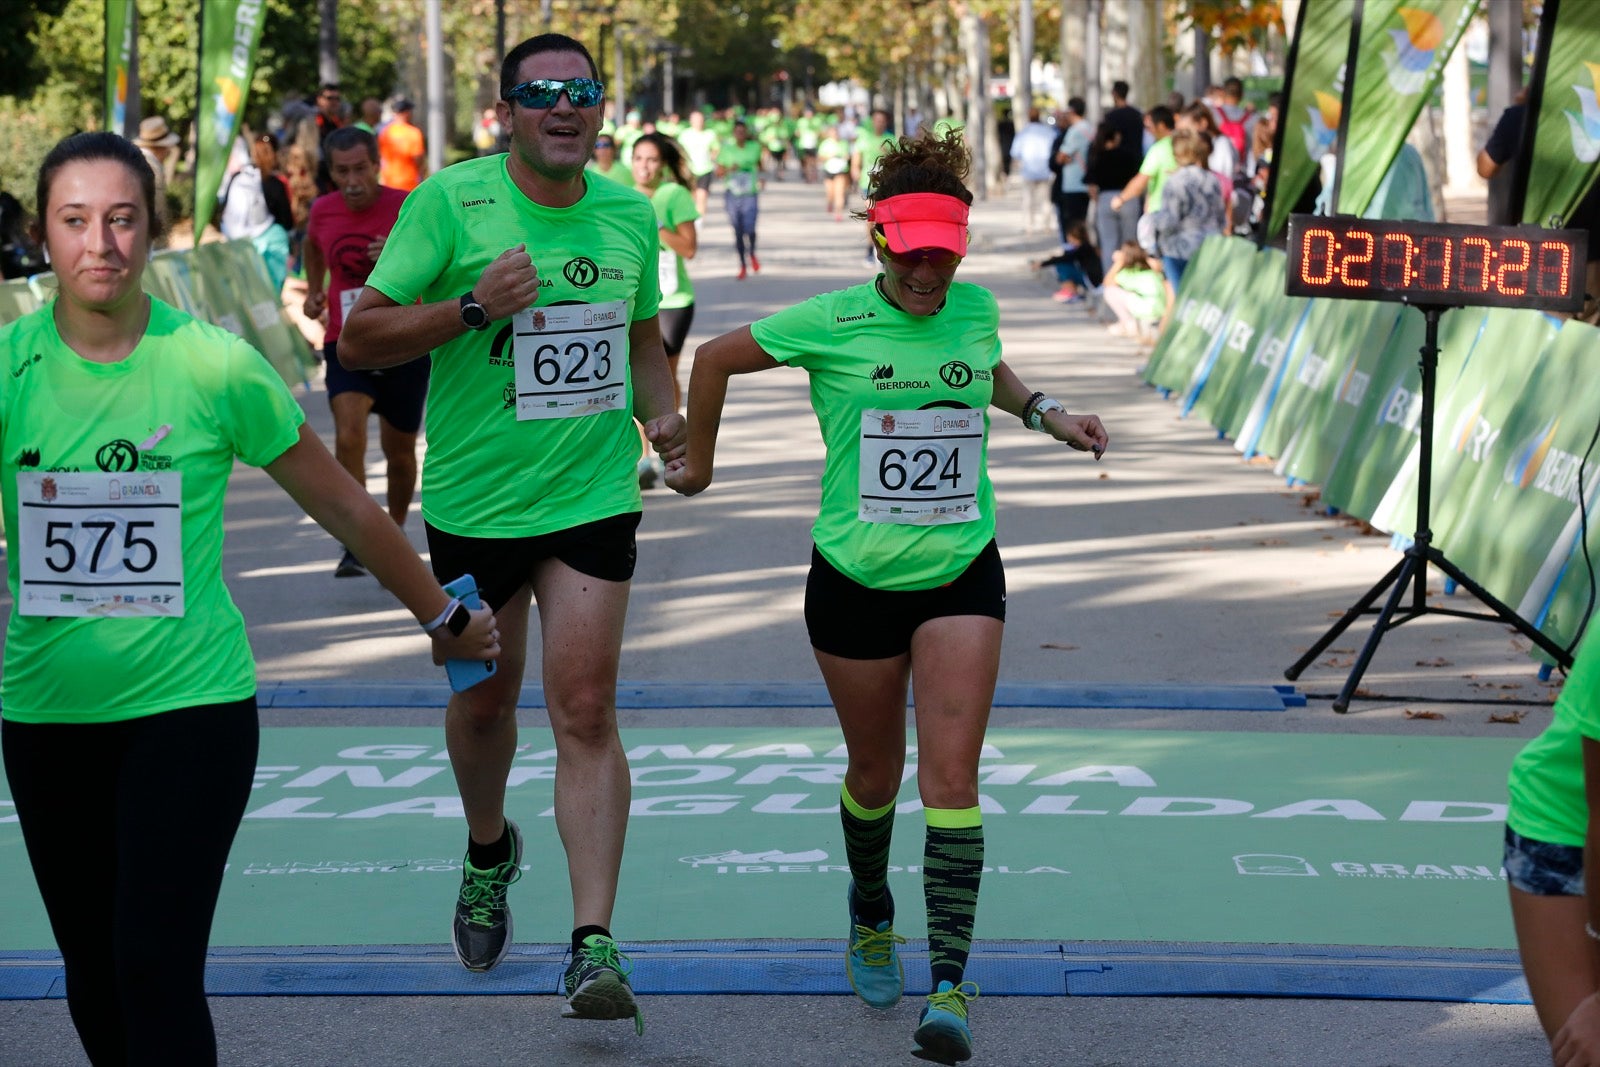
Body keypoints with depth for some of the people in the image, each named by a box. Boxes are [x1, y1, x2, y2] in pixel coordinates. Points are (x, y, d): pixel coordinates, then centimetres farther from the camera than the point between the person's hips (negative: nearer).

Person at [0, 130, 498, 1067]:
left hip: (190, 704, -3)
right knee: (92, 974, 12)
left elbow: (343, 506, 4)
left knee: (157, 970, -13)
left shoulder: (215, 366, -7)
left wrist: (443, 618, 13)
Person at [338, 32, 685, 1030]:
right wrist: (474, 307, -24)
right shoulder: (451, 200, -10)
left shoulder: (630, 213, 2)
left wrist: (663, 415, 0)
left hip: (594, 495, 1)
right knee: (484, 698, 15)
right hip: (475, 498, -1)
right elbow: (358, 338, -11)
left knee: (586, 711, -8)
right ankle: (489, 850, 46)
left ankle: (595, 941, -8)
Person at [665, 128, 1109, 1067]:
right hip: (856, 578, -1)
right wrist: (700, 460, 14)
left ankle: (951, 987, -13)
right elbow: (716, 358, 4)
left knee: (951, 778, -11)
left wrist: (1047, 414, 12)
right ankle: (872, 914, 45)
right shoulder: (832, 322, -10)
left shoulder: (976, 309, 0)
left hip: (962, 575, 1)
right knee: (876, 774, 14)